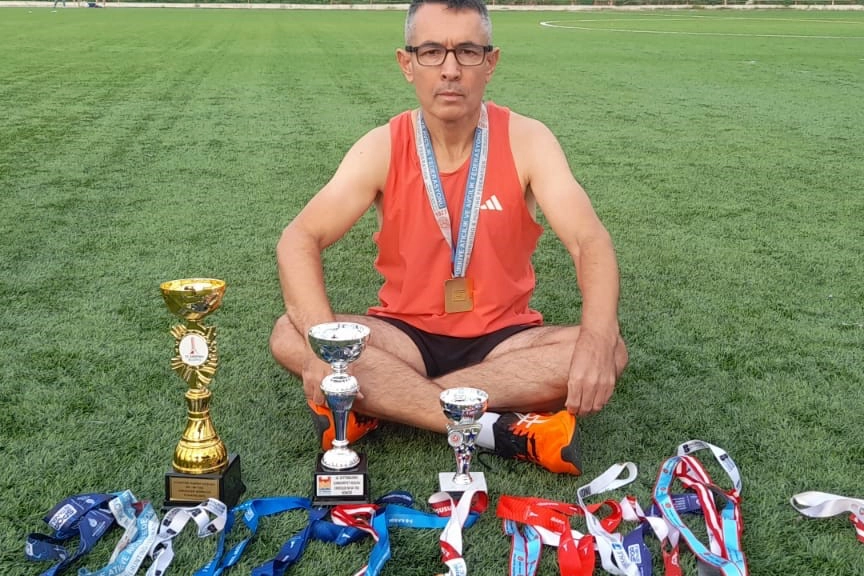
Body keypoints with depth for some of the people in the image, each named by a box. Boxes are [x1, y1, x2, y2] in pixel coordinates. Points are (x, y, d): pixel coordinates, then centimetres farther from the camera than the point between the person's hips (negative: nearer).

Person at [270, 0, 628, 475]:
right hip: (406, 337, 0)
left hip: (503, 339, 0)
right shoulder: (382, 149, -7)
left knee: (608, 352, -28)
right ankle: (505, 430, -30)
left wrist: (596, 338, -39)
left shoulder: (526, 141, -9)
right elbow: (299, 240, -15)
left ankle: (375, 405, -26)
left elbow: (589, 241, -18)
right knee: (290, 337, -25)